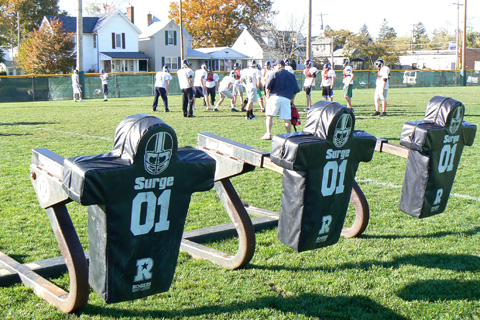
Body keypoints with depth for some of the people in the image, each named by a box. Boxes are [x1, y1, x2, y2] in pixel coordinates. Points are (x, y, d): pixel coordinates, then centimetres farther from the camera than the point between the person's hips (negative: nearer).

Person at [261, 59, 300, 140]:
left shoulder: (275, 74, 3)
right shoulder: (291, 76, 15)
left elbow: (268, 86, -3)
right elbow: (296, 89, 15)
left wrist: (268, 96, 6)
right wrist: (293, 99, 23)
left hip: (275, 97, -3)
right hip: (287, 99, 3)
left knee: (269, 116, 2)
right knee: (287, 118, 4)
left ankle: (268, 134, -7)